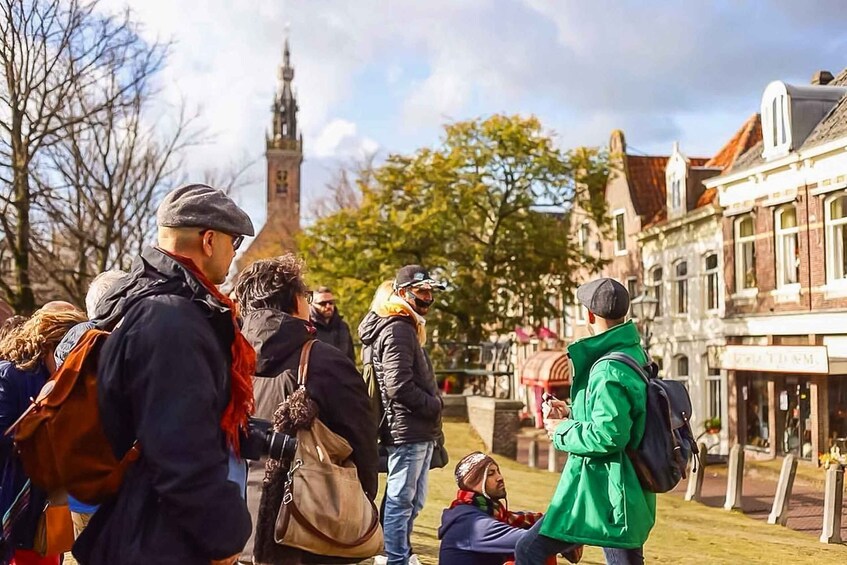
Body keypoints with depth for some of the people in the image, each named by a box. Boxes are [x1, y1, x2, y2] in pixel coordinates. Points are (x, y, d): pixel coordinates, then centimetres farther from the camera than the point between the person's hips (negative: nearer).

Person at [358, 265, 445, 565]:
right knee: (401, 500, -4)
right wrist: (434, 405, -12)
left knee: (412, 501, 18)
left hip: (418, 432, 10)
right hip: (408, 430, -10)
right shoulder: (398, 329, -14)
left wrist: (432, 406, 8)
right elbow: (399, 385, -22)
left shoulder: (406, 327, 18)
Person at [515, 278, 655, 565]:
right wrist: (571, 415, 15)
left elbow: (609, 436, -26)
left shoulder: (608, 370, -21)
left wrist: (563, 430, -11)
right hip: (626, 491, 10)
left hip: (603, 495, -10)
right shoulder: (635, 355, 10)